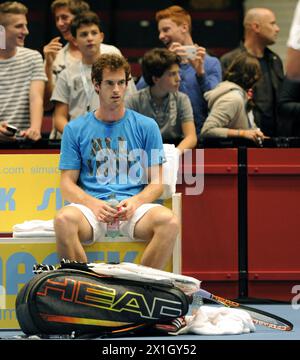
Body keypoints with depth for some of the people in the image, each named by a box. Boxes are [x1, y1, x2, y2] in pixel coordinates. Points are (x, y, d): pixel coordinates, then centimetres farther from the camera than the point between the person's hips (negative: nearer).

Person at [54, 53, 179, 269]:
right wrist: (93, 204, -13)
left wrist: (135, 202, -12)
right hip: (91, 205, 0)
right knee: (64, 220, -35)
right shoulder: (75, 129, 13)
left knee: (169, 221, -33)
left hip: (134, 205, 0)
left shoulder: (146, 126, 13)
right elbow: (68, 183, 9)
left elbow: (156, 182, 11)